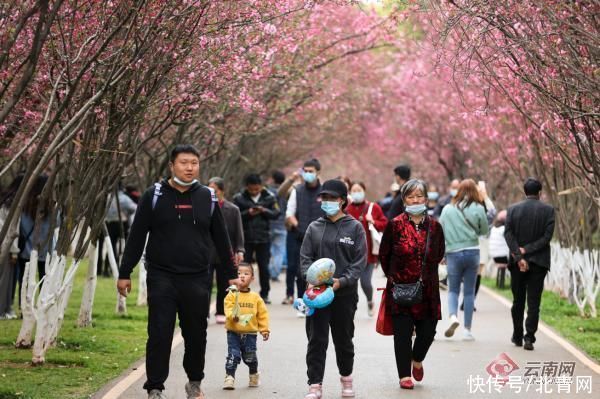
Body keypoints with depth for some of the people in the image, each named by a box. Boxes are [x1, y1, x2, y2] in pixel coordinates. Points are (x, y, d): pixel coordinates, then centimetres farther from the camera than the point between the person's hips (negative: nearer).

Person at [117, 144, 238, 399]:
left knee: (196, 335, 10)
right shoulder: (154, 196, 0)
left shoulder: (207, 198, 7)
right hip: (161, 278, -2)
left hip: (196, 280, 2)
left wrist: (232, 274, 15)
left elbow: (221, 239, 14)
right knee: (159, 335, -5)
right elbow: (136, 237, 1)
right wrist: (125, 273, -1)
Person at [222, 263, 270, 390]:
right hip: (234, 332, -1)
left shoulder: (256, 297, 1)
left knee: (250, 357, 8)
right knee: (233, 356, -7)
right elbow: (228, 309, -15)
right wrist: (233, 315, -36)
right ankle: (229, 378, 2)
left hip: (250, 333, 1)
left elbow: (262, 314, 6)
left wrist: (264, 329, 3)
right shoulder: (232, 295, -5)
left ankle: (254, 376, 33)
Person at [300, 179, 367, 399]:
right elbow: (305, 257, 6)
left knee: (344, 338, 11)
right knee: (316, 340, -3)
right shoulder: (314, 228, 8)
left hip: (345, 293, -1)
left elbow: (360, 261, -3)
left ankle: (346, 378, 31)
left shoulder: (355, 227, 1)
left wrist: (342, 281, -16)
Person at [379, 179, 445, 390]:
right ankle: (405, 375, 7)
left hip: (427, 289, 2)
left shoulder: (434, 226, 3)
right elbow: (384, 254, 7)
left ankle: (417, 360, 33)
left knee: (428, 331, 3)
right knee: (402, 333, -2)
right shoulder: (395, 225, -4)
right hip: (400, 287, -2)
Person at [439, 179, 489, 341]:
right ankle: (467, 330, 7)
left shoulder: (447, 209, -1)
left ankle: (453, 316, -14)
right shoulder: (478, 209, -5)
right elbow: (484, 230, 5)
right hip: (472, 252, 0)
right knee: (469, 292, 7)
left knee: (453, 289, 13)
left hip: (453, 253, 0)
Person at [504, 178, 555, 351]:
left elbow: (508, 234, -9)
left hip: (517, 263, 2)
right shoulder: (548, 210, -4)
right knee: (533, 303, 0)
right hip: (538, 262, -2)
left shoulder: (513, 209, 0)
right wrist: (526, 250, -10)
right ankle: (529, 338, -9)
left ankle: (517, 336, 22)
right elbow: (547, 236, -11)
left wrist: (519, 257, -13)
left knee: (518, 302, 14)